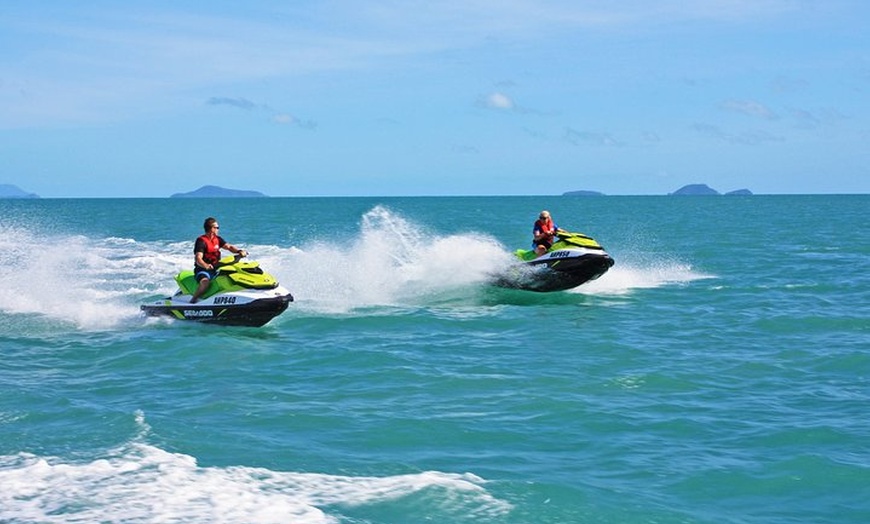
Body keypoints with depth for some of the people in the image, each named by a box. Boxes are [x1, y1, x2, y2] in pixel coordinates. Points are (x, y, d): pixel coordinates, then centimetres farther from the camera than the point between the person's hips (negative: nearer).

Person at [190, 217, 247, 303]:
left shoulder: (217, 239, 11)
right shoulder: (201, 241, -12)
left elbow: (229, 247, 4)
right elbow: (198, 259, -22)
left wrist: (239, 251, -17)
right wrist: (206, 265, -43)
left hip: (216, 269, 7)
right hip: (203, 270, -7)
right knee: (205, 282, -37)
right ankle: (192, 301, -22)